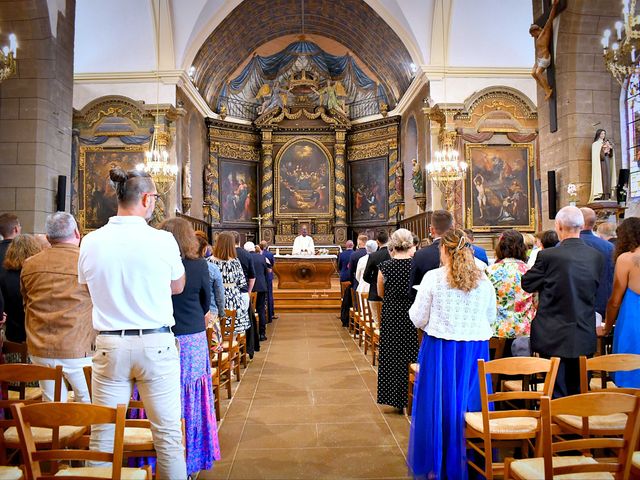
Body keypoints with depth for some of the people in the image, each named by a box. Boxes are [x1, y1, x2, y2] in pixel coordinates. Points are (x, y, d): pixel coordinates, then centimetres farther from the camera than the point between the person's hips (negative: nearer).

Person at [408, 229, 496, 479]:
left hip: (440, 349, -2)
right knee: (472, 403, 14)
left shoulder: (433, 278, -10)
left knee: (440, 404, 10)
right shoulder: (484, 280, -1)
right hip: (476, 349, 3)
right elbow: (491, 317, 9)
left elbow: (418, 319, -6)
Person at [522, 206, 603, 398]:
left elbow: (527, 284, -5)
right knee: (579, 392, 17)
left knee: (557, 394, 5)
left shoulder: (548, 255, -16)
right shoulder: (596, 256, -1)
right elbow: (594, 288, 11)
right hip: (585, 337, 4)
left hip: (554, 337, -4)